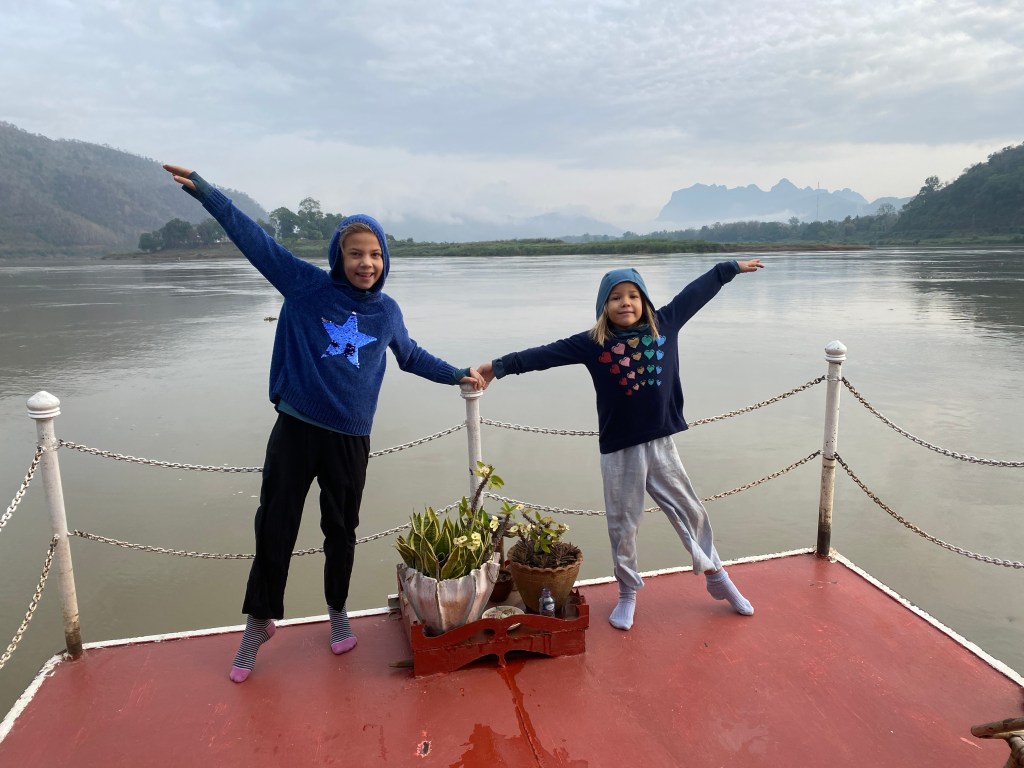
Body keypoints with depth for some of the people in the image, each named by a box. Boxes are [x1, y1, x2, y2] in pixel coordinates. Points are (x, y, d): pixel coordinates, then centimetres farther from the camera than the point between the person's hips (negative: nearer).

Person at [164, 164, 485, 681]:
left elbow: (412, 357, 20)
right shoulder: (307, 285, -5)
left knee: (341, 531, 16)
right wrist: (204, 191, -10)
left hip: (349, 440, 2)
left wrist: (458, 375, 22)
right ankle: (259, 622, 29)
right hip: (295, 431, -2)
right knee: (274, 530, 8)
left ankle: (338, 611, 39)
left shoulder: (387, 311, 4)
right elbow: (255, 239, -6)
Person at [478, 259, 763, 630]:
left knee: (690, 512, 18)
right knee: (622, 526, 11)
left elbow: (696, 292, 11)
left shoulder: (664, 324, 0)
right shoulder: (592, 343, -8)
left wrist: (732, 267, 23)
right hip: (619, 451, -2)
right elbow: (546, 354, -13)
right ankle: (628, 593, 32)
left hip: (661, 444, 2)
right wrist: (500, 366, -20)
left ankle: (717, 577, 40)